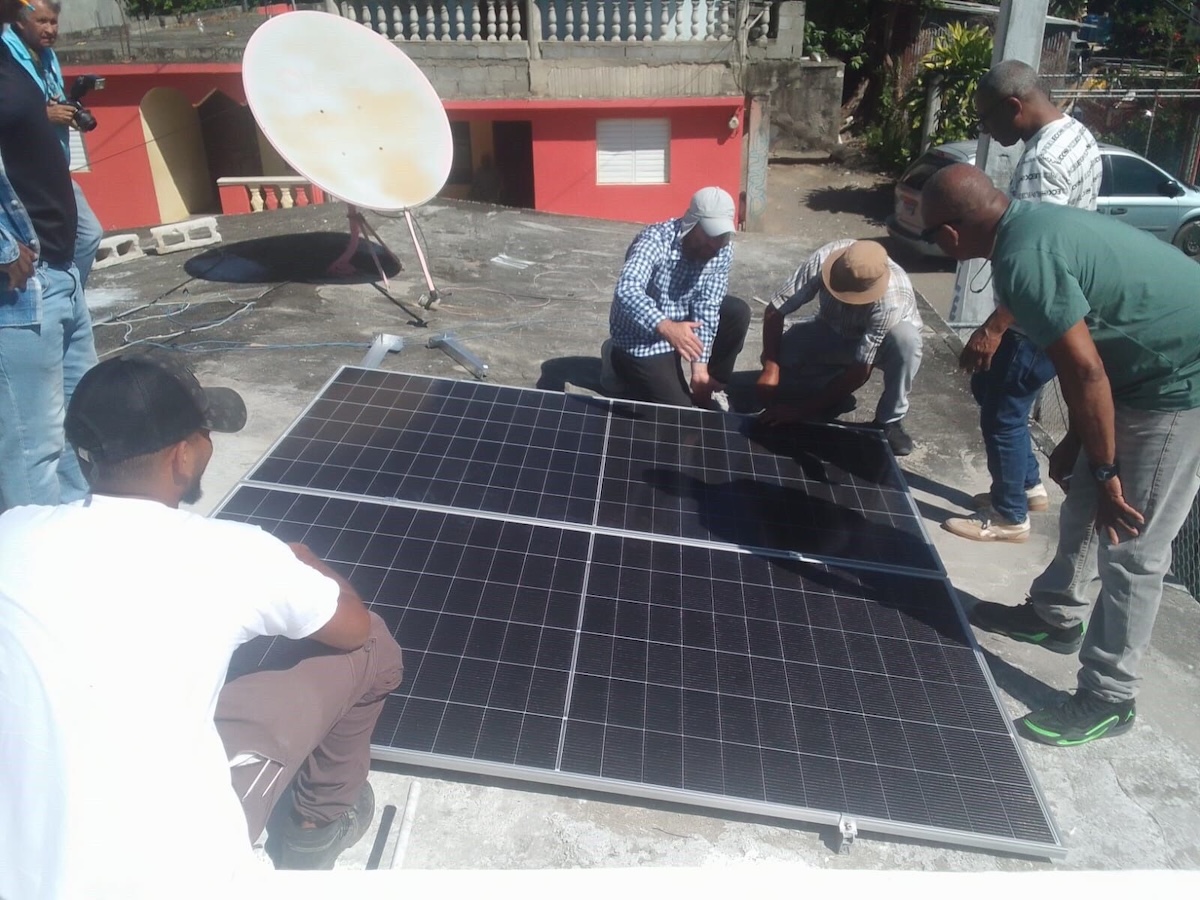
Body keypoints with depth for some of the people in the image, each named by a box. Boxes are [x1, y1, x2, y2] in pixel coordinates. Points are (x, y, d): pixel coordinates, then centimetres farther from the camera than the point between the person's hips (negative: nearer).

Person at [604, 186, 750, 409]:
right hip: (642, 340, -6)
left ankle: (710, 390, 6)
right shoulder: (655, 240, -29)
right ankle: (625, 372, 15)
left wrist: (700, 365, -22)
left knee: (737, 312, -9)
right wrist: (666, 327, -61)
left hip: (681, 324, 6)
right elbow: (627, 290, -45)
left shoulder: (722, 250, -11)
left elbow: (707, 307, -13)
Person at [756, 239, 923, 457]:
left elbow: (860, 372, -36)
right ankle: (837, 396, 0)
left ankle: (889, 421, -16)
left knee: (905, 339, -37)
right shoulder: (824, 258, -33)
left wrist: (802, 410, -36)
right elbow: (775, 310, -25)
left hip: (881, 340, -2)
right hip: (832, 331, 3)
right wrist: (771, 368, -36)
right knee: (781, 356, -24)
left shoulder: (891, 300, -40)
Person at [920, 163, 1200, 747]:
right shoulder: (1033, 222, 5)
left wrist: (1105, 472, -18)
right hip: (1152, 366, 10)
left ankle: (1107, 698, 11)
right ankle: (1056, 616, 40)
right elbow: (1083, 352, 12)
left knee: (1132, 548, -3)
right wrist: (1077, 440, 16)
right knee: (1082, 499, 21)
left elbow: (1086, 373, -27)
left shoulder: (1023, 259, -26)